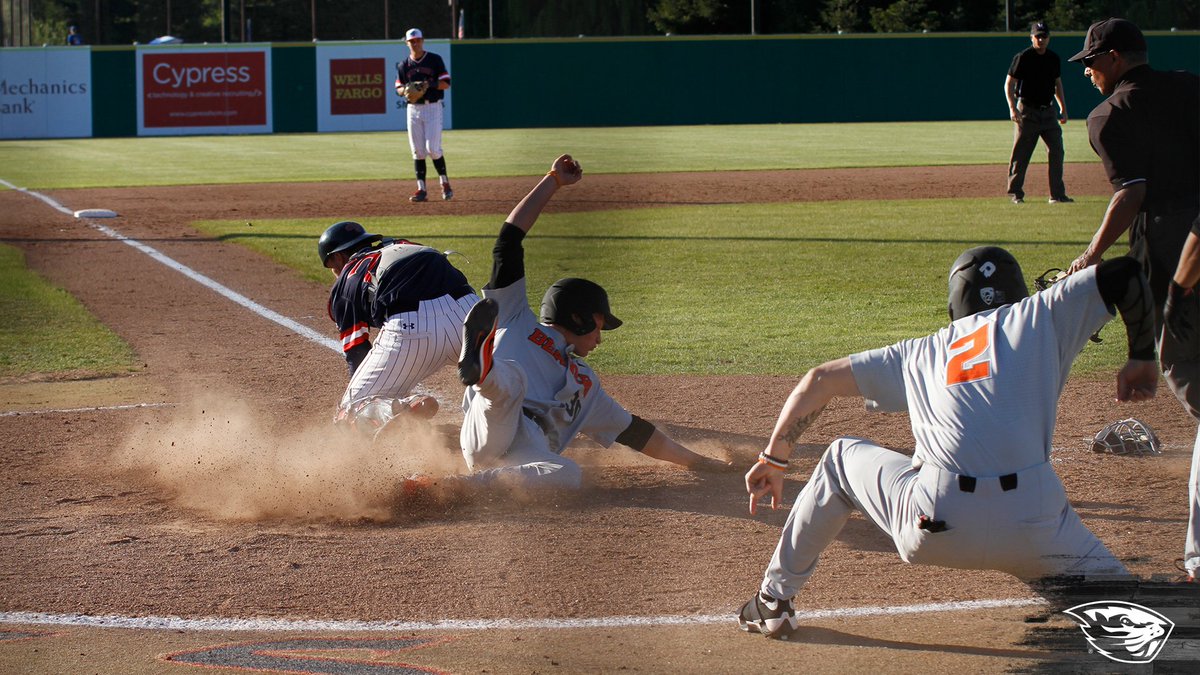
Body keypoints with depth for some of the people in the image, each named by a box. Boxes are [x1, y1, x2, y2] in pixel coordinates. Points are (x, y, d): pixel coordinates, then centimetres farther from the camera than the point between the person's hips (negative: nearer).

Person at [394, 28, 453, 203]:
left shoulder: (435, 60, 0)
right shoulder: (404, 65, 10)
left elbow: (446, 83, -3)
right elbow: (399, 88, 12)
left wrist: (429, 85, -20)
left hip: (433, 108, -3)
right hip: (413, 108, 3)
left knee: (433, 148, -12)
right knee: (417, 151, 1)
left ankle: (444, 183, 6)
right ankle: (421, 190, 4)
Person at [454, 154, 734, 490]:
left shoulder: (584, 382, 40)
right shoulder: (517, 321, 26)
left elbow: (635, 432, 42)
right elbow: (509, 239, 20)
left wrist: (700, 463, 42)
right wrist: (553, 182, 20)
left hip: (529, 460, 4)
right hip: (489, 434, -4)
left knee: (568, 476, -33)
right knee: (510, 376, -36)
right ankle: (481, 368, -70)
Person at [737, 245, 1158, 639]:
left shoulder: (921, 353, 26)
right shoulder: (1040, 316, 19)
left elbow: (819, 381, 30)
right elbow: (1126, 274, 17)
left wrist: (774, 459, 40)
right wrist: (1142, 358, 29)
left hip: (933, 527, 2)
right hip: (1033, 529, -2)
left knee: (840, 460, 30)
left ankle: (773, 602, 33)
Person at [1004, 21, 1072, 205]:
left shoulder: (1054, 59, 9)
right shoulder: (1023, 58, -8)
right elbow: (1009, 83, -7)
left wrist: (1063, 108, 16)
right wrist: (1013, 109, -17)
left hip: (1048, 111, 5)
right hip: (1027, 111, -5)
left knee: (1056, 151, 0)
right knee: (1021, 154, -2)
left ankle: (1057, 194, 5)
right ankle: (1015, 193, 7)